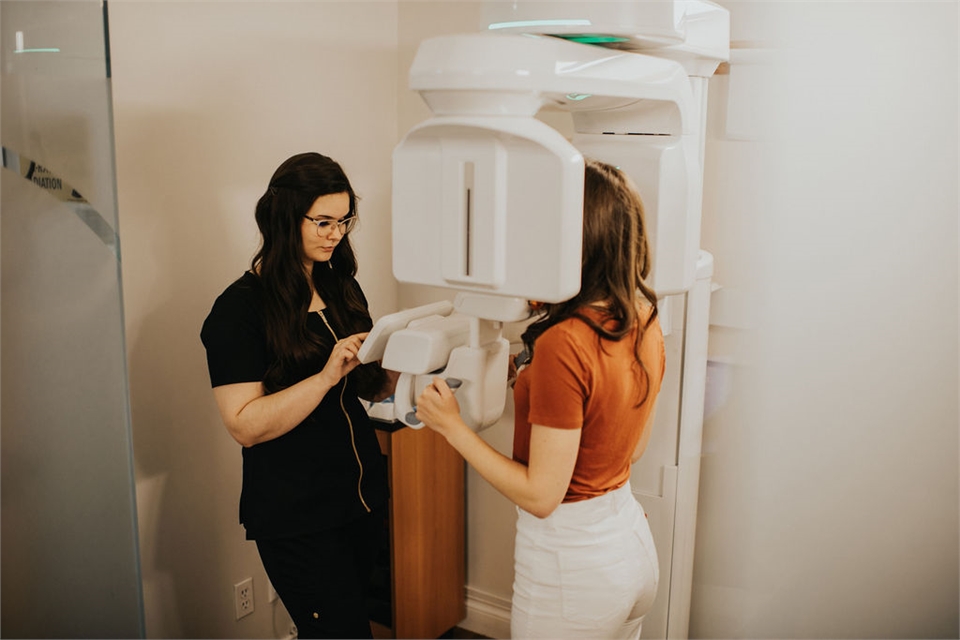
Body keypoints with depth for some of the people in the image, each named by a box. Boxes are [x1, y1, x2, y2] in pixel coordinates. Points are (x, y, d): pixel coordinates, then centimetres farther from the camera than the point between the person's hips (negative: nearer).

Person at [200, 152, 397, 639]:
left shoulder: (343, 289, 7)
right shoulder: (240, 307, -13)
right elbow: (246, 425, -19)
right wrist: (327, 376, -27)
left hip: (360, 493, 6)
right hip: (295, 515, -6)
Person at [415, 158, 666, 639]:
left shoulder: (564, 343, -28)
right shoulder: (645, 321, -3)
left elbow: (540, 496, -23)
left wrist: (452, 427, -15)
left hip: (571, 559, -7)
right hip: (633, 540, 8)